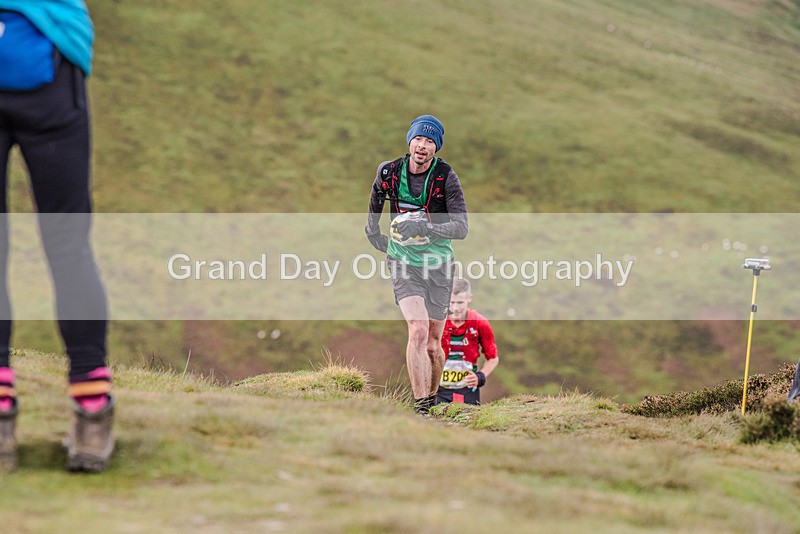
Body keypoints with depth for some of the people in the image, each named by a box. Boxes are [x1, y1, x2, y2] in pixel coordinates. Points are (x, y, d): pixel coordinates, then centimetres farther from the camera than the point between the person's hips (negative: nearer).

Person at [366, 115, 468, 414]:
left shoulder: (446, 177, -12)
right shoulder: (389, 173, -5)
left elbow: (461, 227, -20)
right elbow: (375, 204, 19)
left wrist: (424, 228, -33)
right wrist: (374, 235, 28)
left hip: (438, 265, 0)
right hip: (404, 264, 0)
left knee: (432, 344, 7)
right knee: (418, 332, -21)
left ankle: (433, 397, 33)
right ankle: (420, 410, -20)